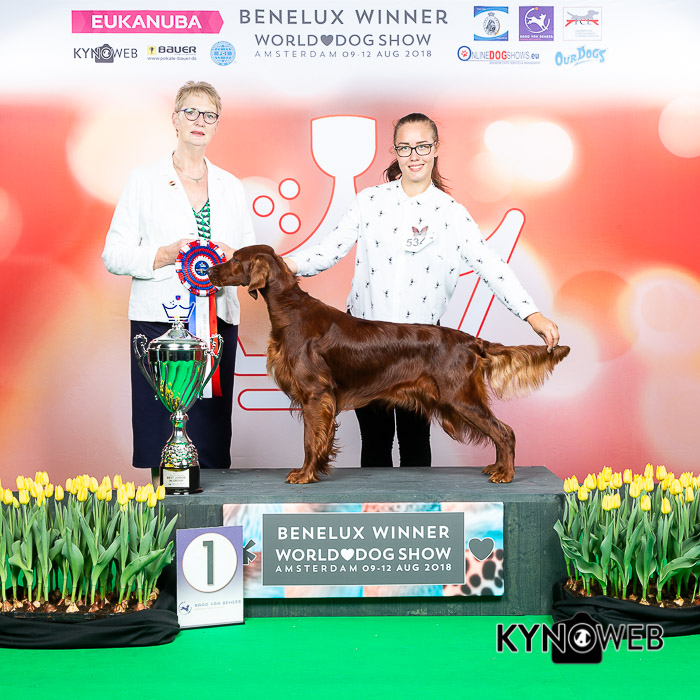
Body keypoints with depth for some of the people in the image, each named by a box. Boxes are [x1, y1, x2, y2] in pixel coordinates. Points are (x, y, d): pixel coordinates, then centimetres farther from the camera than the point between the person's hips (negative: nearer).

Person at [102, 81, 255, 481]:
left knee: (213, 437, 0)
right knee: (162, 430, -5)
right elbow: (114, 255, 1)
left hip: (218, 319, 3)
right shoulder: (144, 181, 6)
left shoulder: (231, 187, 15)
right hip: (159, 319, -2)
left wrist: (232, 256, -7)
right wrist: (166, 254, -15)